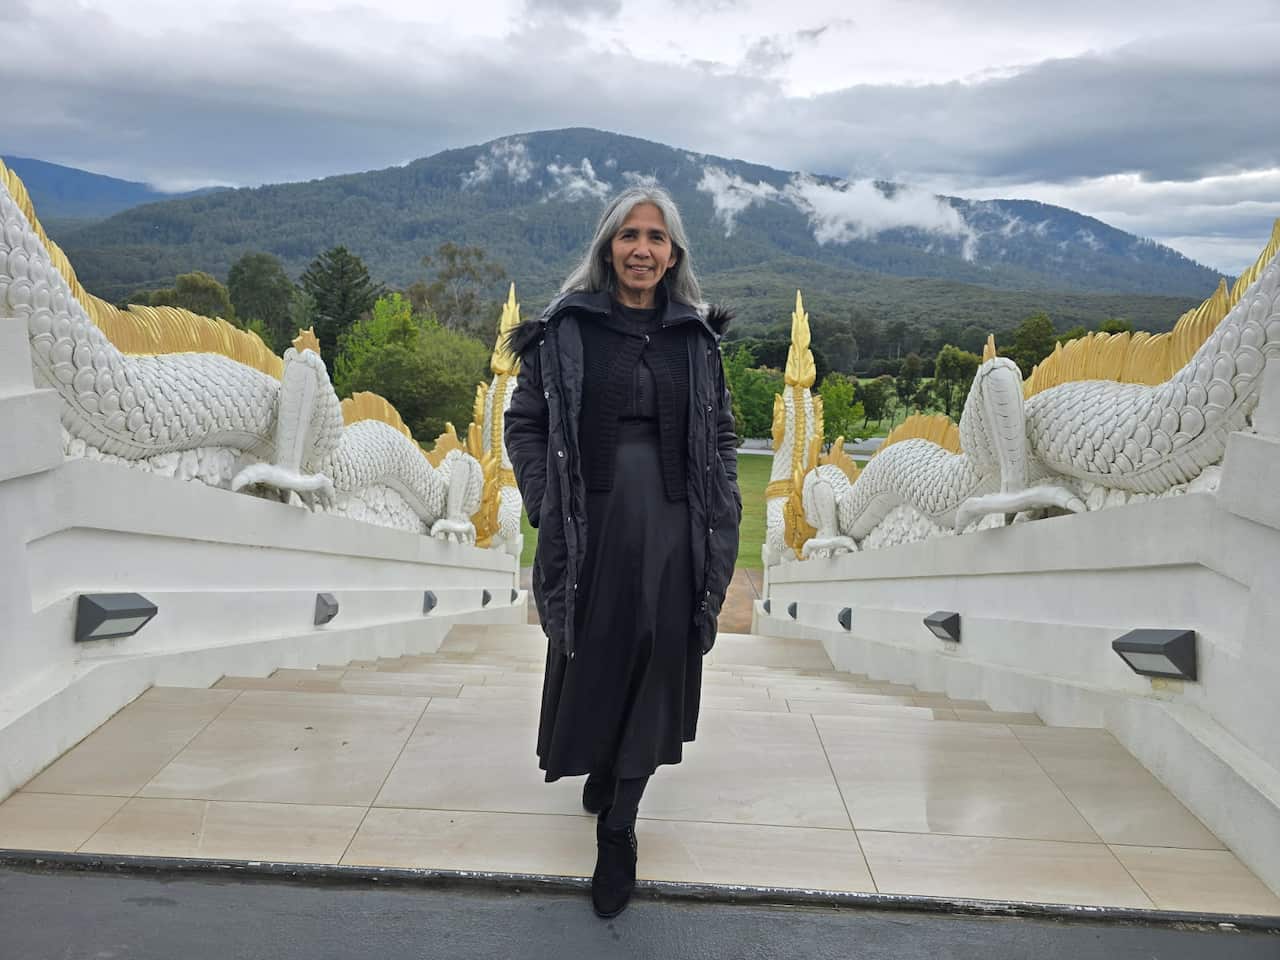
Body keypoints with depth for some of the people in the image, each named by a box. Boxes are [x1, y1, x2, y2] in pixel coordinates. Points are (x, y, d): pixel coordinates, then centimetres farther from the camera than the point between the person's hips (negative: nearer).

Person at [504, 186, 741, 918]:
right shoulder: (566, 328, -2)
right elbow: (524, 422, 3)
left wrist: (719, 520, 1)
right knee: (591, 660, 10)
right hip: (590, 529, -1)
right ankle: (603, 767, 40)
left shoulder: (698, 337, 4)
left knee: (655, 668, 5)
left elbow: (722, 435, 10)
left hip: (670, 533, 2)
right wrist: (547, 505, -5)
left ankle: (618, 827, 19)